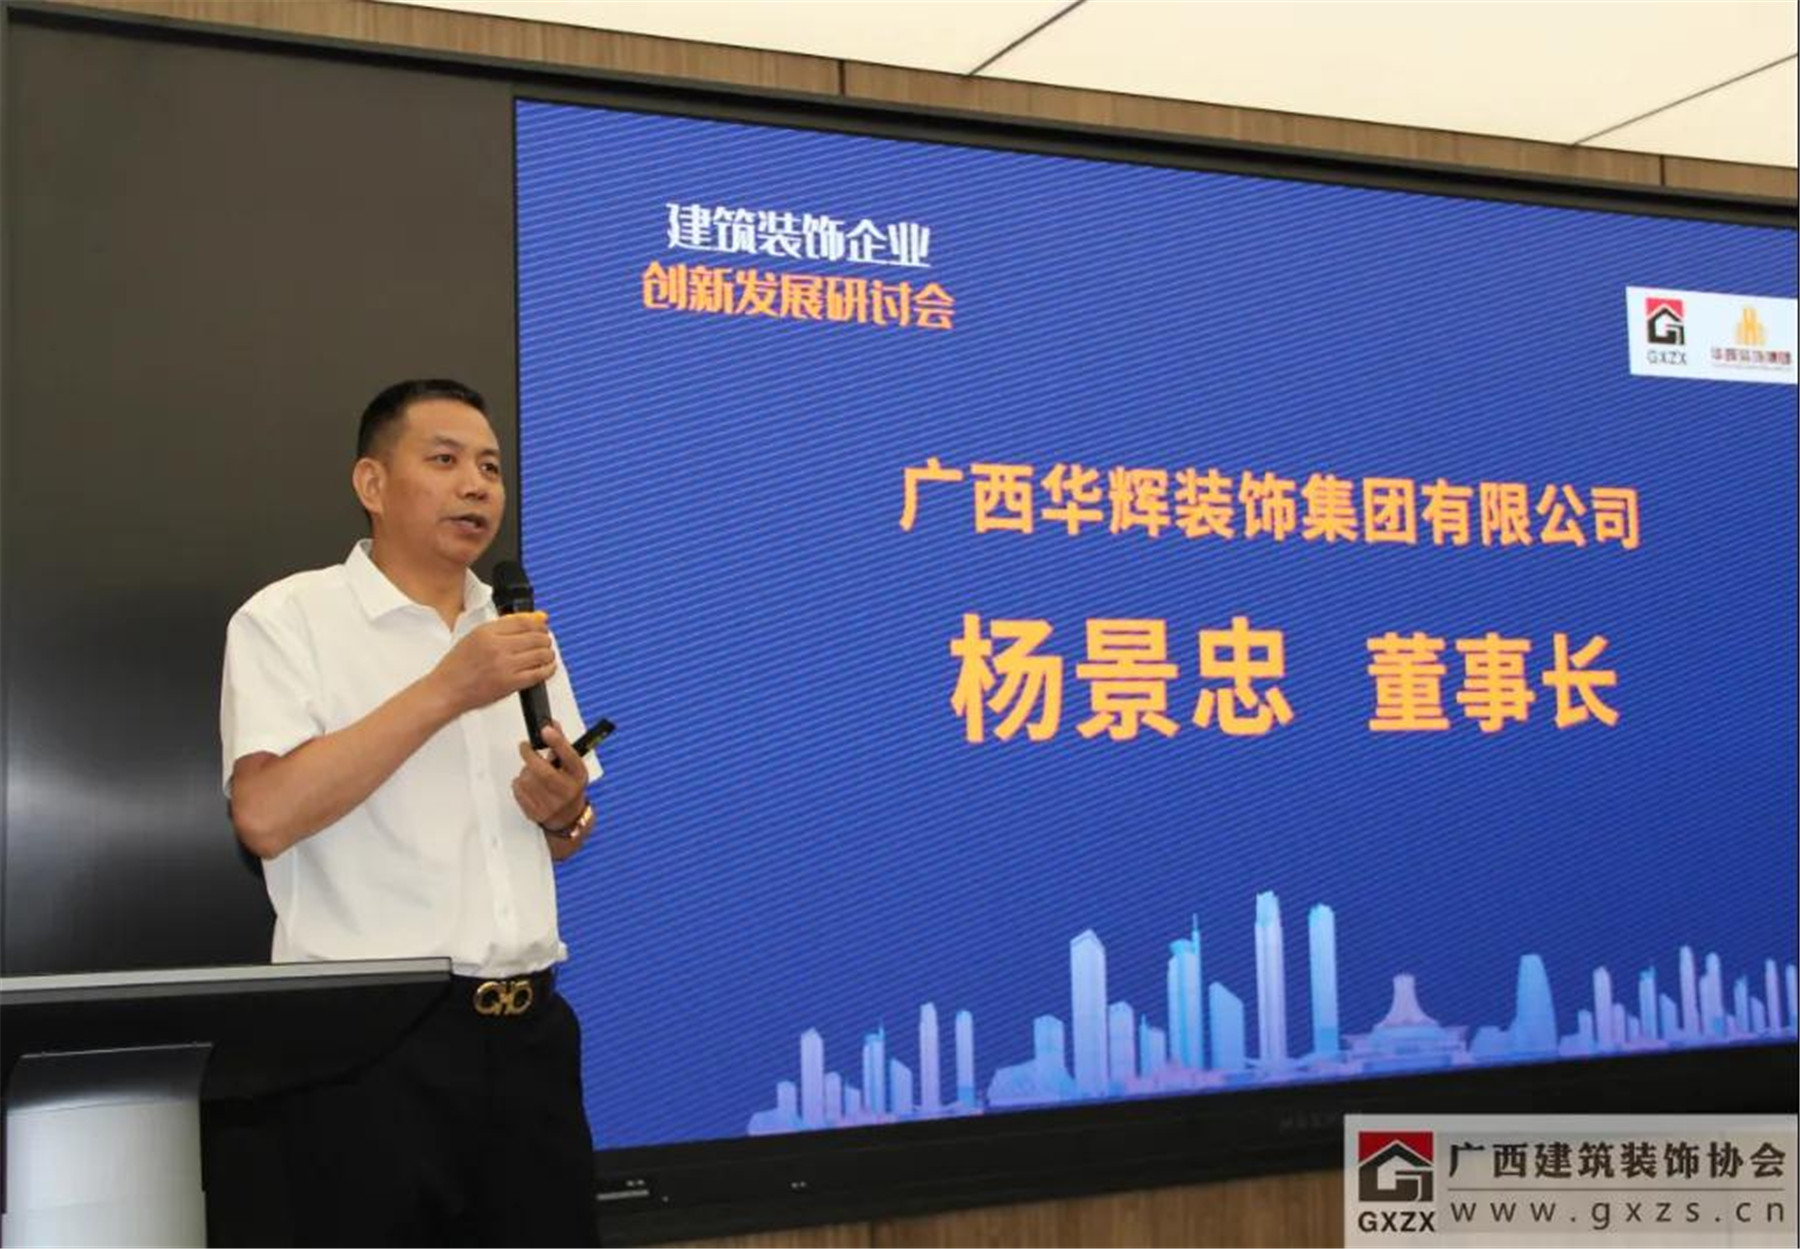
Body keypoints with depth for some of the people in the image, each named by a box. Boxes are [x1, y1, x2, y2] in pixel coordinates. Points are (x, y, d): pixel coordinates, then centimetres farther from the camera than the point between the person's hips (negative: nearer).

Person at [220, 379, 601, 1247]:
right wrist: (446, 691, -18)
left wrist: (563, 815, -3)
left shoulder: (520, 633, 14)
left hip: (528, 1032, 5)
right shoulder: (290, 618, -4)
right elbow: (266, 816, -18)